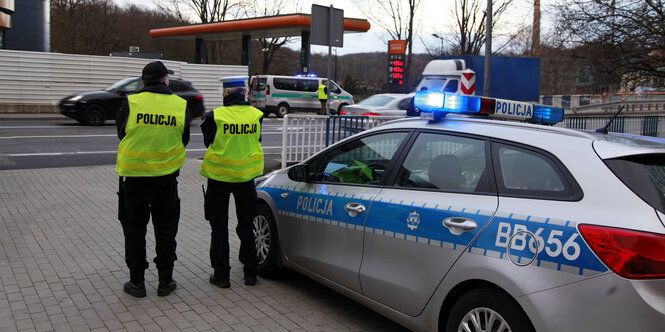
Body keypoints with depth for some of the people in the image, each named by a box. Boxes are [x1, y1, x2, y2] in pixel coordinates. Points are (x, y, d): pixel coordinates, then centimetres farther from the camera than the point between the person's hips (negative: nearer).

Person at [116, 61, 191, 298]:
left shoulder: (130, 103, -9)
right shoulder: (181, 105, -4)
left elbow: (121, 133, 6)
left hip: (134, 176, -1)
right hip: (166, 178, 1)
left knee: (134, 229, 12)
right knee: (165, 230, 13)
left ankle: (136, 282, 18)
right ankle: (165, 281, 19)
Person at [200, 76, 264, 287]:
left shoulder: (215, 116, -15)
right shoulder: (256, 115, -8)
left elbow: (208, 142, 0)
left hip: (219, 176, -2)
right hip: (246, 175, 3)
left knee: (219, 227, 10)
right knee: (246, 225, 16)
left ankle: (221, 274, 14)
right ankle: (250, 272, 22)